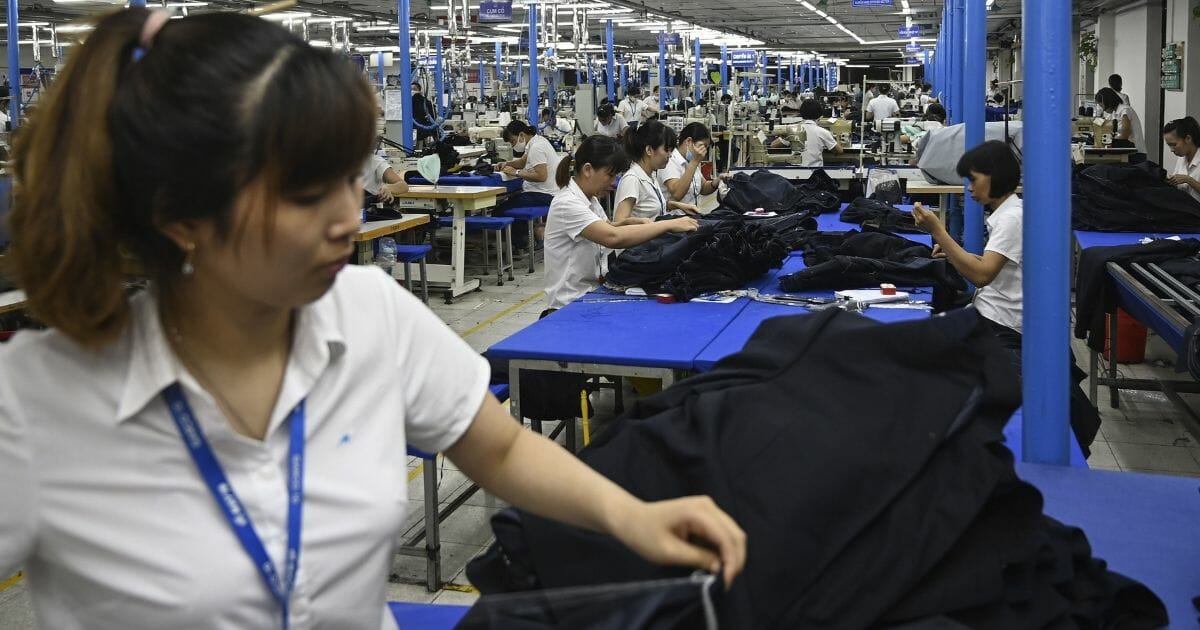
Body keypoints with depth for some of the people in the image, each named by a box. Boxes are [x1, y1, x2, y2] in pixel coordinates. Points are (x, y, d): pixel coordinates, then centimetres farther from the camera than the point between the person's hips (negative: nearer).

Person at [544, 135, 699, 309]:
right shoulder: (567, 204, -20)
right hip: (570, 305, -9)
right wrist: (670, 225, -27)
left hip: (590, 292, 9)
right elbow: (613, 238, -32)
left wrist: (629, 222, 3)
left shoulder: (589, 199, 8)